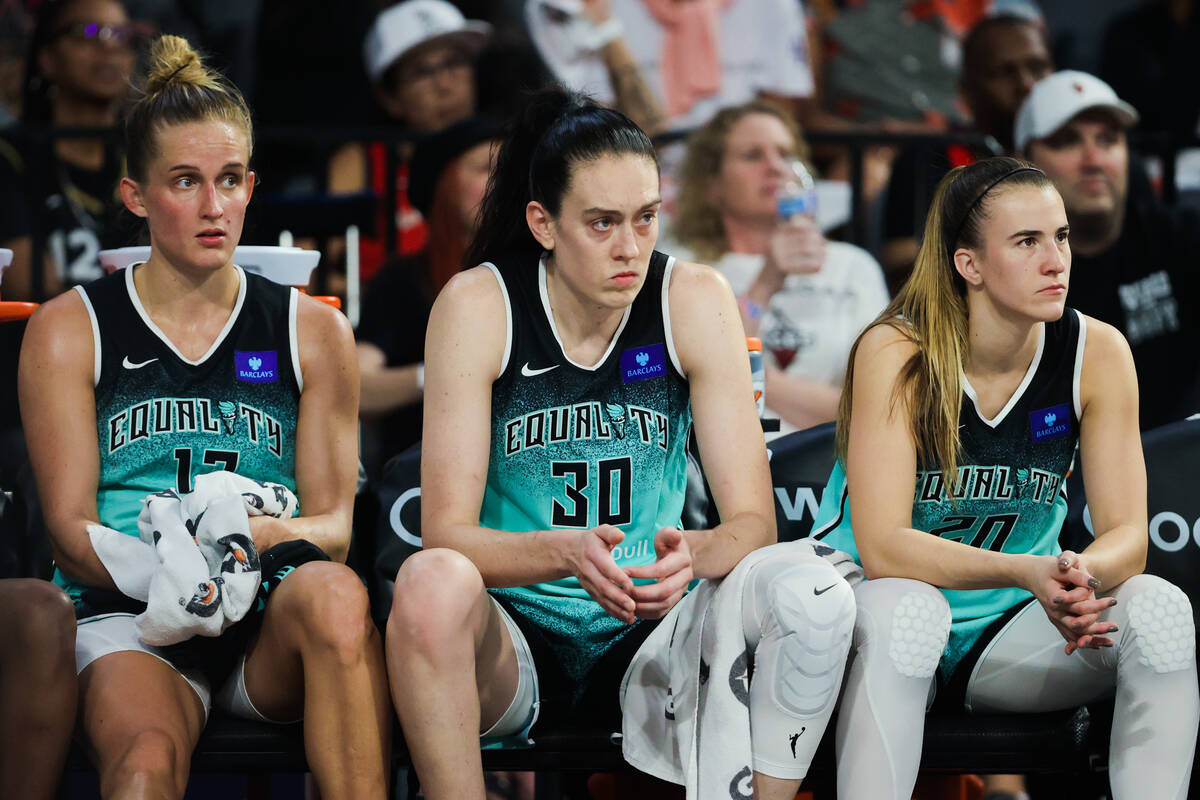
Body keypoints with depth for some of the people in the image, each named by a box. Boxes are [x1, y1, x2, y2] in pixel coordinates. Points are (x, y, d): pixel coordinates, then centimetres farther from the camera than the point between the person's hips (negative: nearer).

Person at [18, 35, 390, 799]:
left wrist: (268, 535, -16)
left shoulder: (314, 332, 14)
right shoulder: (69, 331, 9)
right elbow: (70, 530, 3)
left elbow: (334, 524, 10)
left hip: (272, 628, 2)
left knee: (334, 592, -36)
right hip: (130, 619, -2)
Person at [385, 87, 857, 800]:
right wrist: (566, 554, -34)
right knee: (431, 582, -35)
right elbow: (447, 532, -14)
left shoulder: (695, 300, -3)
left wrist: (692, 555, -30)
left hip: (651, 641, 2)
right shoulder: (478, 306, -8)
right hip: (512, 647, -2)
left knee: (813, 592, -26)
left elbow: (753, 522, -6)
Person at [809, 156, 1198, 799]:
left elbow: (1126, 536, -9)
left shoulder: (1097, 353, -7)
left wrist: (1083, 576, -33)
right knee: (908, 608, -37)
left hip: (1009, 631, 4)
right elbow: (882, 546, -25)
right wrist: (1026, 572, -38)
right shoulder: (895, 353, -18)